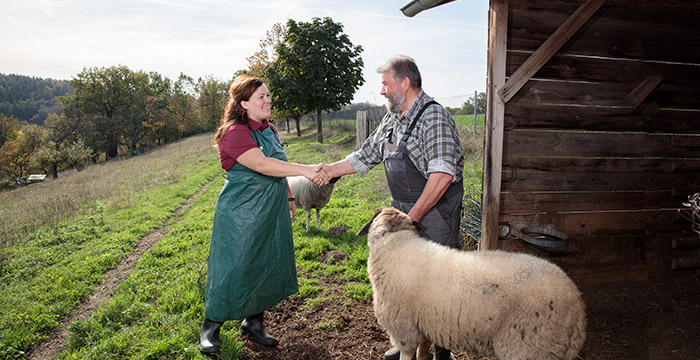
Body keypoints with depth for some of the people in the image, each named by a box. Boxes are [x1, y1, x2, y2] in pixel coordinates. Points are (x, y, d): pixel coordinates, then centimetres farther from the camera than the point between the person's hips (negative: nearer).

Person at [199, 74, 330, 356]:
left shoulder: (270, 130, 10)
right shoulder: (235, 132, -17)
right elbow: (261, 164, -31)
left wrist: (288, 198, 19)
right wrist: (304, 170, -36)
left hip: (271, 212, 8)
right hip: (239, 214, -8)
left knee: (268, 266, 12)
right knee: (232, 269, 2)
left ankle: (253, 321, 31)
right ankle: (211, 327, 23)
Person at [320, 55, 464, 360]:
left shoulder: (434, 117, -16)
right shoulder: (391, 121, 11)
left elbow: (442, 174, -24)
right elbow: (365, 157, 19)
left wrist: (412, 217, -22)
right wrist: (329, 170, 9)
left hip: (434, 214, -8)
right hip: (402, 210, 8)